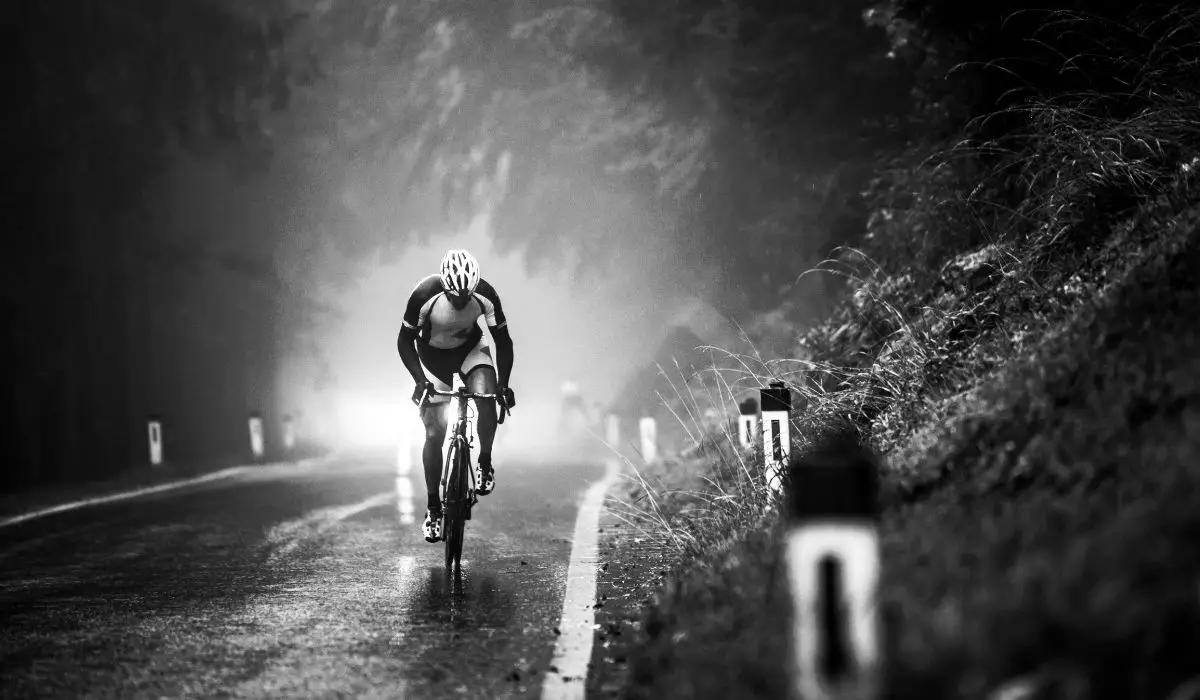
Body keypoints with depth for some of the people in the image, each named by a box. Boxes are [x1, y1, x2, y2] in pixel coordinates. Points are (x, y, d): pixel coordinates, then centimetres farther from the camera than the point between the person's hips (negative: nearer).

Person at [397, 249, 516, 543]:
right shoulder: (425, 295, -32)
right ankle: (433, 506, 6)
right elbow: (405, 341, -20)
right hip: (433, 356, -1)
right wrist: (420, 380, -32)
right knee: (434, 433, -7)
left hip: (470, 349, 1)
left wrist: (503, 385, -26)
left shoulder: (485, 296, -27)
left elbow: (503, 341, -16)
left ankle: (485, 463, -3)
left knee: (486, 401, -29)